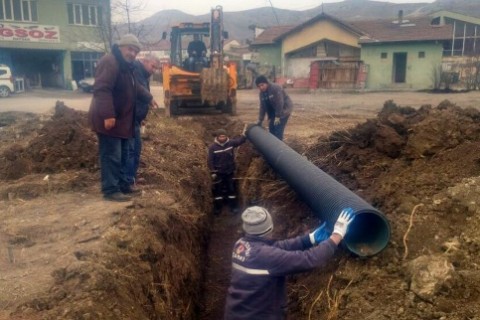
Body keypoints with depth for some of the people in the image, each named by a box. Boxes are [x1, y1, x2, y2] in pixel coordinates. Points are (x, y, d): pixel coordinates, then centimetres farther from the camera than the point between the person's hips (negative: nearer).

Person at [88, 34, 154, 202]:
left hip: (122, 119, 11)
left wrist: (149, 98, 40)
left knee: (122, 155, 17)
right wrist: (108, 115, -34)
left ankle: (122, 184, 27)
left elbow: (134, 87, 33)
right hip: (108, 119, -11)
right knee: (111, 156, -7)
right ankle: (111, 190, 0)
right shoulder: (110, 62, -18)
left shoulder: (126, 66, 16)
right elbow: (102, 89, -28)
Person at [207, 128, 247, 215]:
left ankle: (233, 206, 25)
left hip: (230, 171, 2)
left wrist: (245, 133, -34)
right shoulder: (212, 147, -13)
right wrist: (213, 172, -10)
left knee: (232, 188, 12)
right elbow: (210, 161, -9)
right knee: (218, 190, 9)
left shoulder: (230, 143, -9)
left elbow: (240, 140, -15)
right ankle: (217, 208, 21)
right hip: (218, 172, -2)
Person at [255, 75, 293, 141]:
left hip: (284, 109, -8)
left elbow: (280, 103, -27)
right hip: (275, 110, 8)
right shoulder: (262, 93, 0)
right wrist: (260, 120, 3)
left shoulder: (275, 88, -26)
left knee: (278, 129, -14)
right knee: (271, 128, 7)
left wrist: (277, 116, -25)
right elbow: (262, 107, 5)